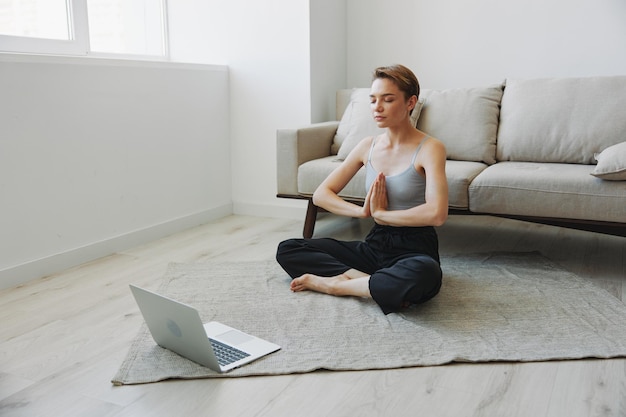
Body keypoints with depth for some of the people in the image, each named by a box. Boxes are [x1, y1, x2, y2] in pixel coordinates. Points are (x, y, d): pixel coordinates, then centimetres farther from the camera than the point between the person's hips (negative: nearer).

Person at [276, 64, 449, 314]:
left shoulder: (429, 148, -10)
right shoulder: (368, 147, 5)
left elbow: (437, 213, -26)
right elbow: (320, 194, 5)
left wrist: (381, 213, -14)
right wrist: (362, 211, -12)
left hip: (415, 249, -4)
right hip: (375, 245, 5)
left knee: (424, 276, -42)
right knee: (287, 250, -4)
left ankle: (334, 283, -19)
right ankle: (364, 279, -17)